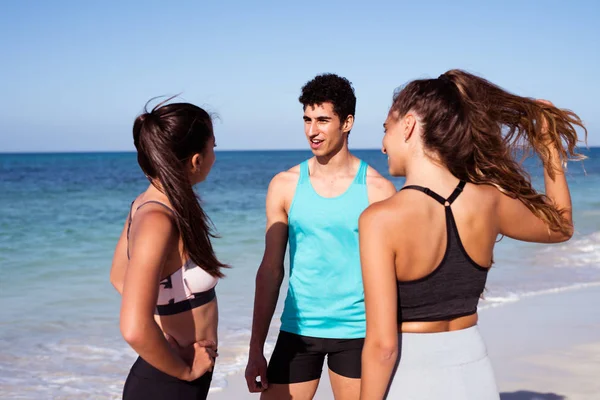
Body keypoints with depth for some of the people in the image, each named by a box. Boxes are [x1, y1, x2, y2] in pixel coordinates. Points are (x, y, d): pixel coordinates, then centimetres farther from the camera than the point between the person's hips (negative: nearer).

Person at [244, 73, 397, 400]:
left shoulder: (378, 189, -5)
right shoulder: (284, 186, 0)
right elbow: (271, 270, 4)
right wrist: (256, 349, 3)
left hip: (356, 332, -1)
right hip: (297, 330, 1)